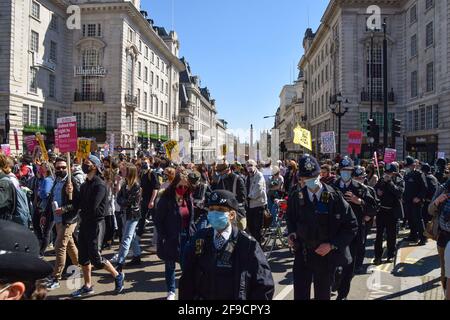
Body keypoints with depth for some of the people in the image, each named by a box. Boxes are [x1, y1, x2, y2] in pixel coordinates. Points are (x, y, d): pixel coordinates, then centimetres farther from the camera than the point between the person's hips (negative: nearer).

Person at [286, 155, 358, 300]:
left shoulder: (334, 197, -14)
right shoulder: (296, 196, -6)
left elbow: (351, 226, -8)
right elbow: (290, 217, 14)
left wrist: (332, 245, -16)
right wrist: (291, 233, -4)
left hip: (326, 256, -1)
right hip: (302, 254, 2)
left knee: (323, 295, 16)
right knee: (300, 294, 6)